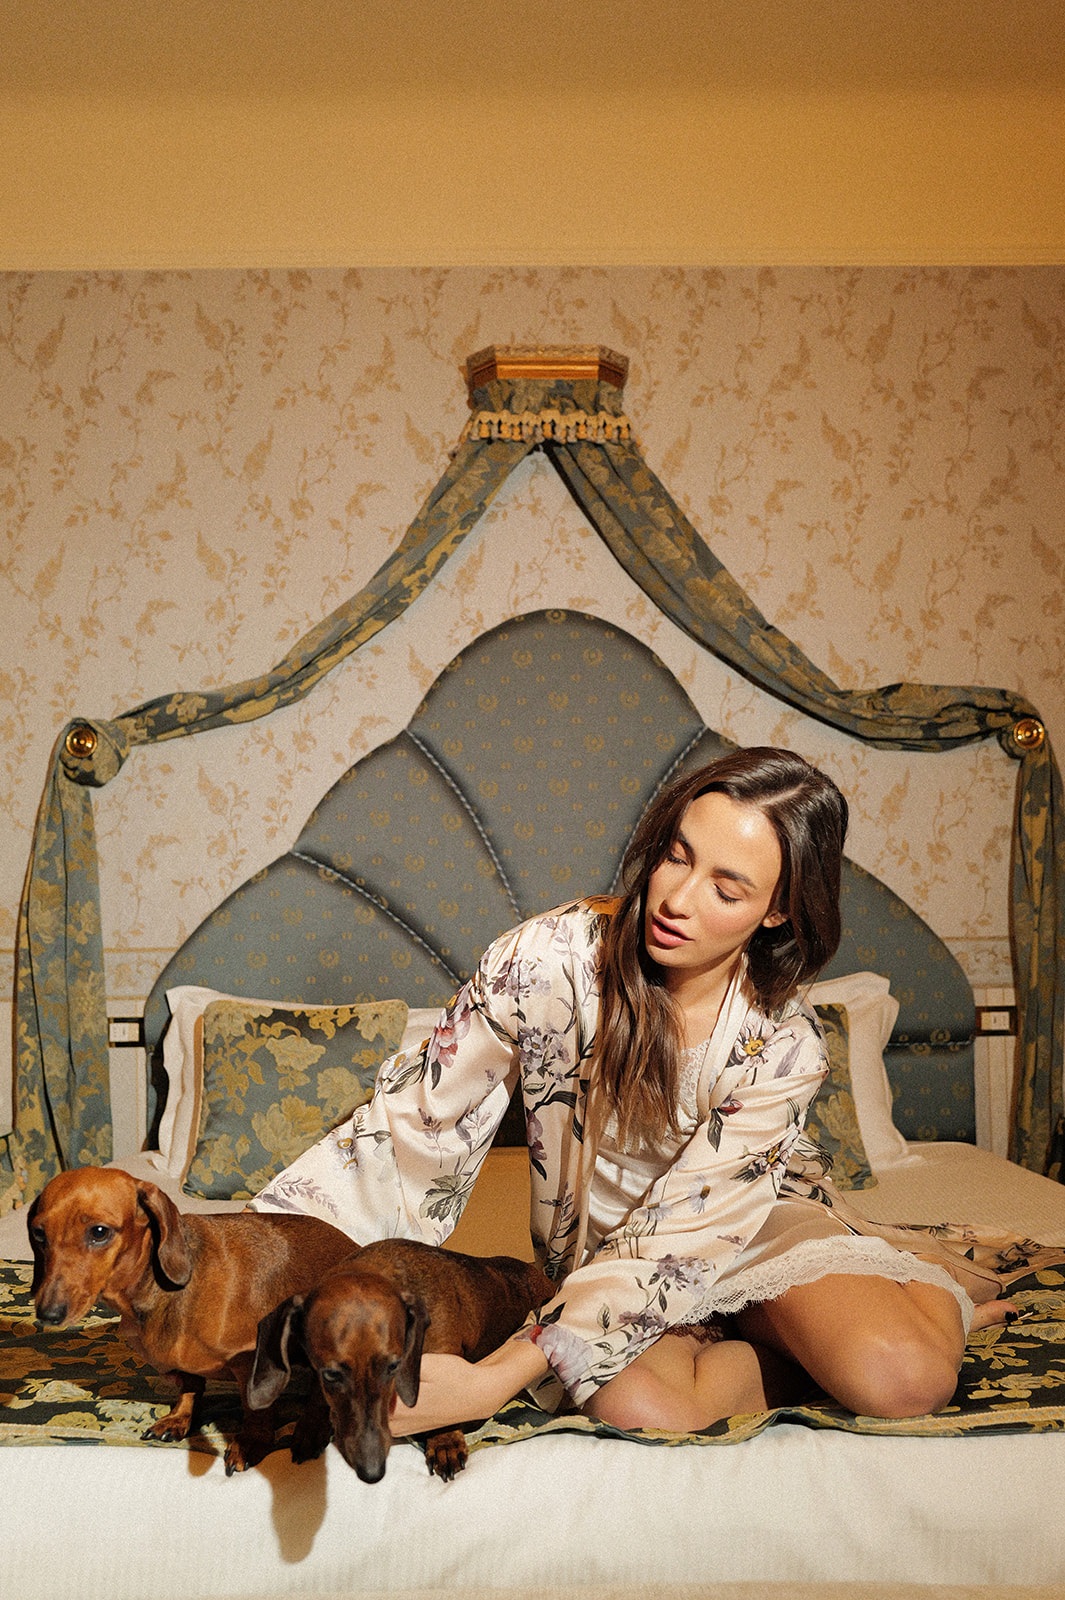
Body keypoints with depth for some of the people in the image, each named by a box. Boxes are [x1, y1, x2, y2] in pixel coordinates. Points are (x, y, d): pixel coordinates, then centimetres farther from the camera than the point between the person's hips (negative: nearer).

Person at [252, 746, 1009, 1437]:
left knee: (900, 1383, -30)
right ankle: (817, 1333, -1)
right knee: (641, 1407, -33)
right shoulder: (551, 958, -23)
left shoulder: (783, 1042, -23)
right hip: (599, 1250, 1)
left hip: (759, 1221, -1)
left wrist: (491, 1382, -35)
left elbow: (681, 1239, -27)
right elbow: (416, 1121, -17)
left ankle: (926, 1286, 8)